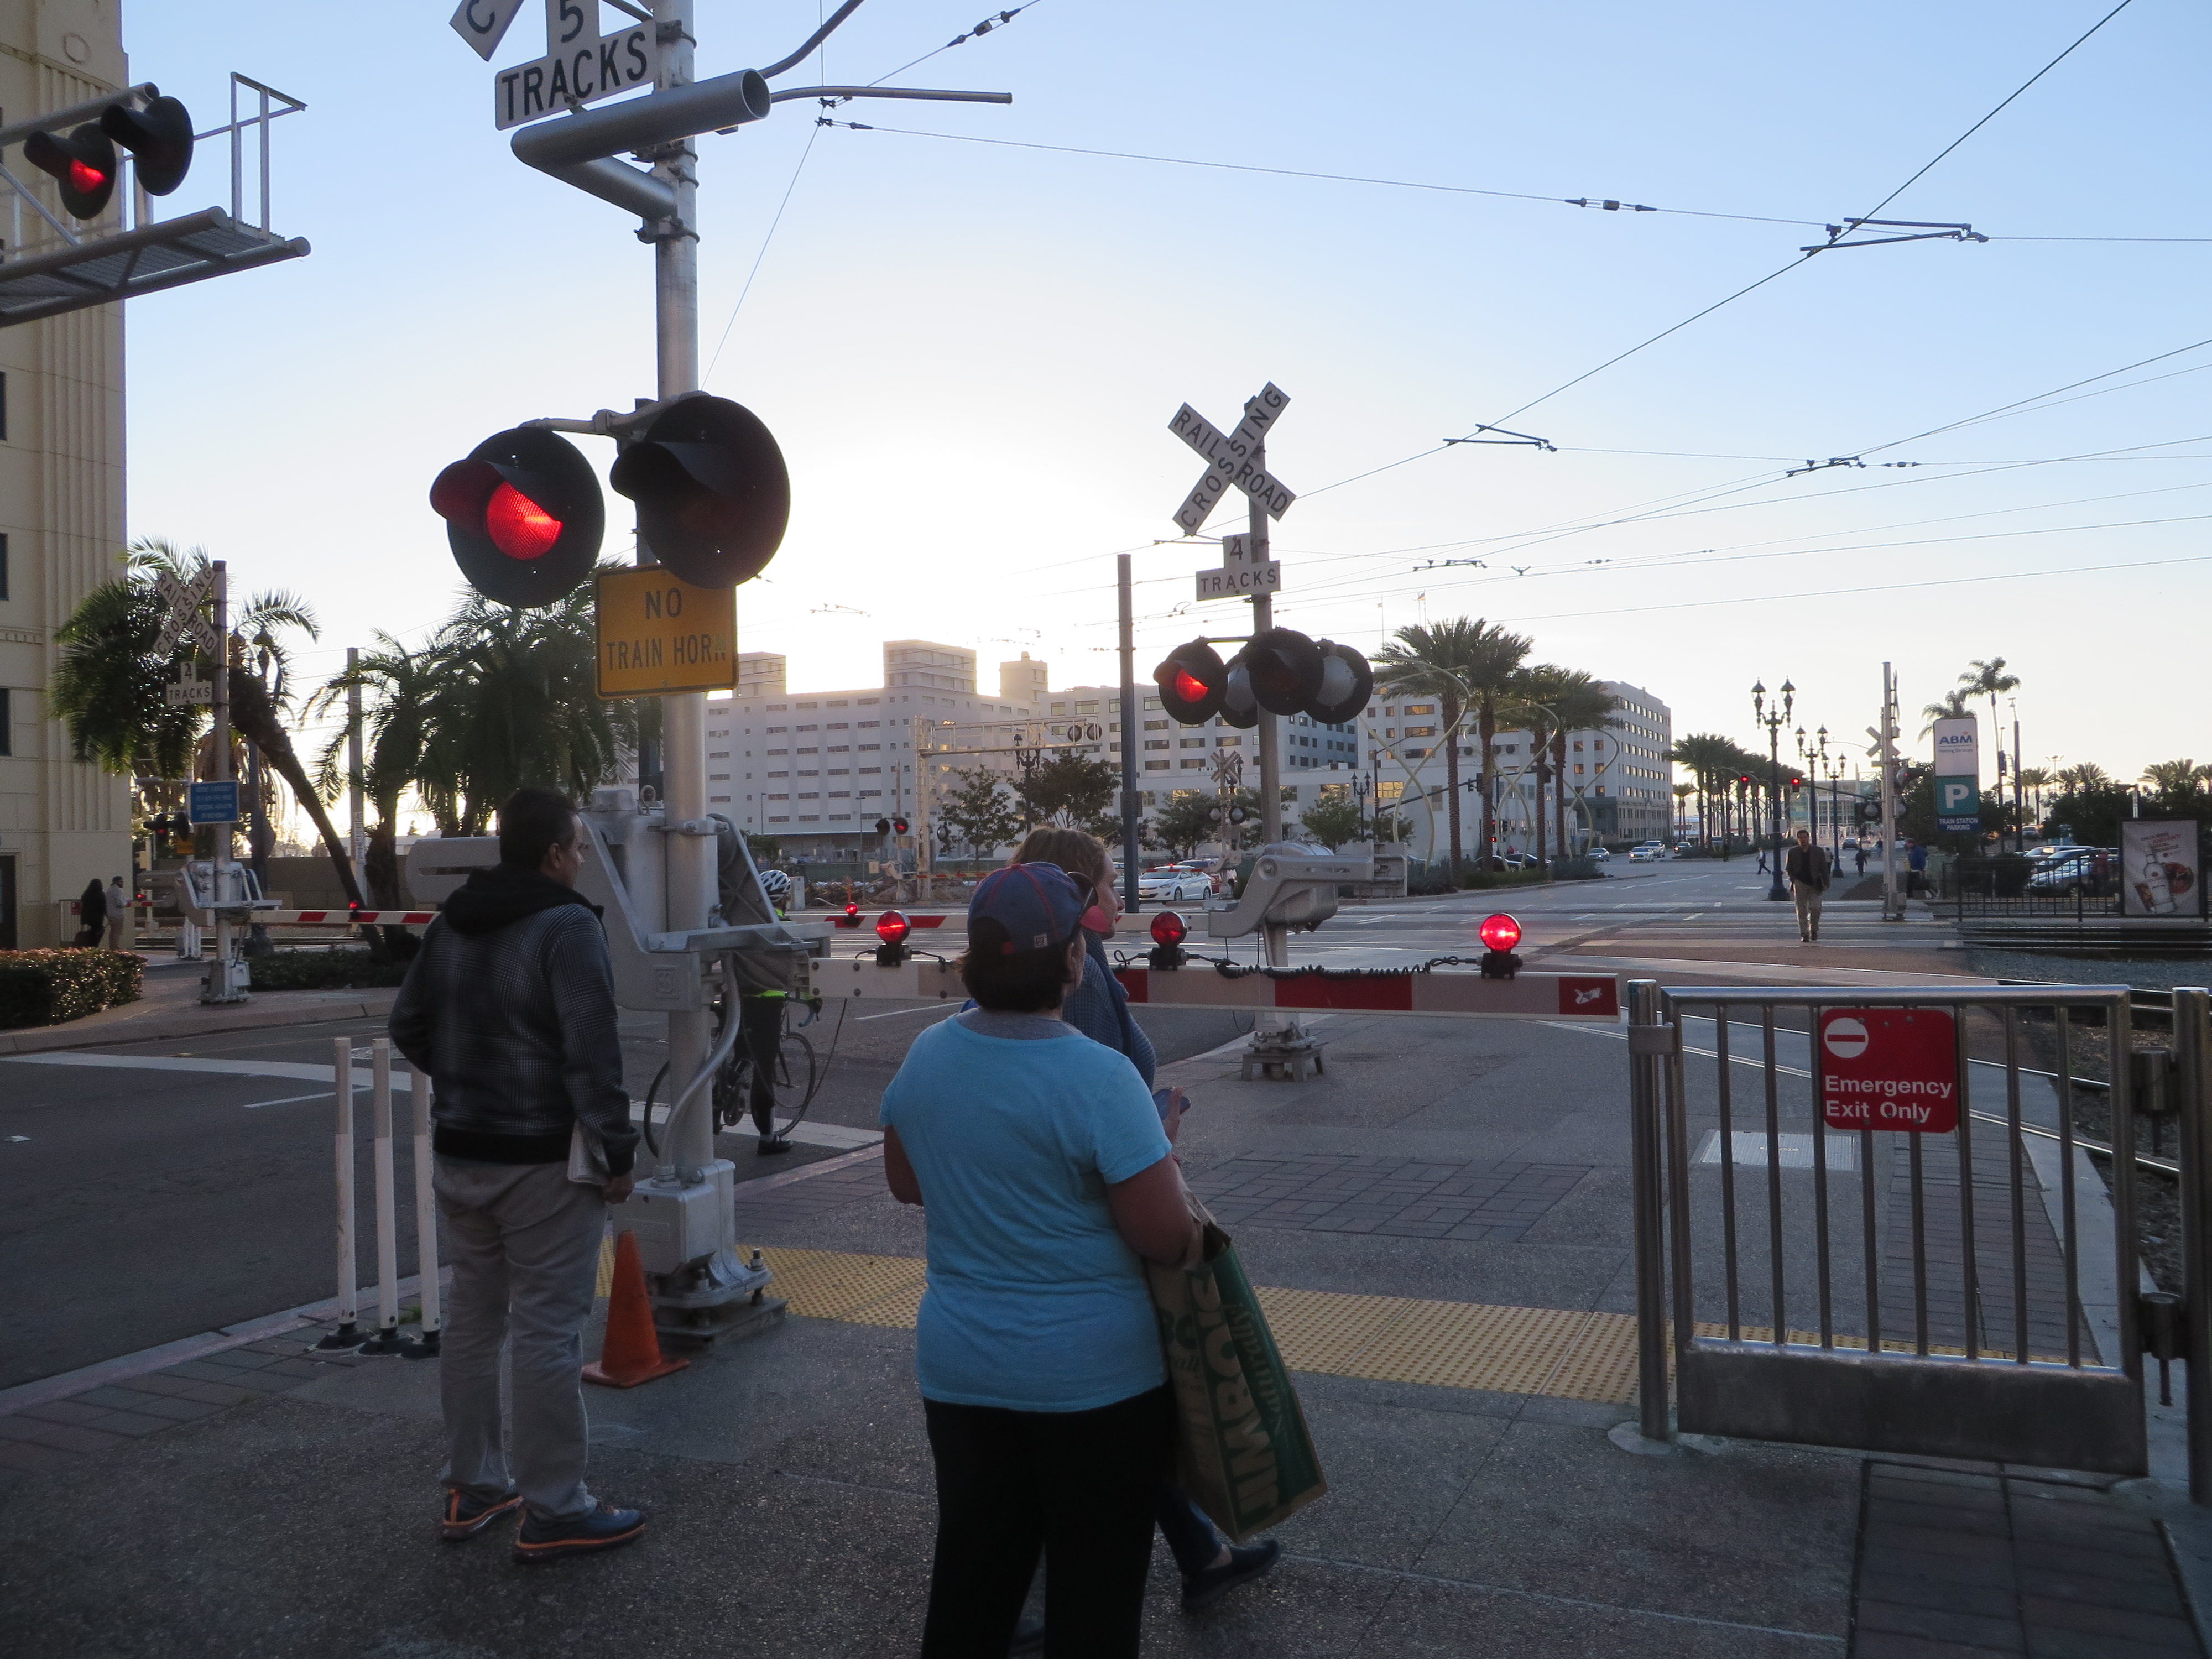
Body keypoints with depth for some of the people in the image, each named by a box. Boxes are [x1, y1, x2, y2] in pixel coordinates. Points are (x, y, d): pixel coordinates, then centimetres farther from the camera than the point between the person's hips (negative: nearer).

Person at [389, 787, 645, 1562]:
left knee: (473, 1317, 18)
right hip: (544, 1160, -8)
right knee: (547, 1331, -1)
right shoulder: (568, 926, -17)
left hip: (460, 1152, 8)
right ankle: (552, 1511, 7)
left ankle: (472, 1485, 30)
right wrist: (617, 1151, -17)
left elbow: (407, 1025, 16)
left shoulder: (451, 924, 9)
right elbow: (592, 1053, -23)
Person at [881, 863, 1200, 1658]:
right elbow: (1167, 1239, -19)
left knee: (972, 1571, 20)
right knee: (1094, 1585, 13)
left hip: (959, 1371, 5)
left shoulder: (927, 1054, -4)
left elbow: (905, 1182, 10)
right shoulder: (1099, 1079, -23)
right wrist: (1161, 1152, -3)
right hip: (1093, 1376, -5)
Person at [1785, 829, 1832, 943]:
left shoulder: (1819, 851, 3)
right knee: (1802, 910, 0)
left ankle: (1814, 929, 14)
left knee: (1815, 908, -9)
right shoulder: (1793, 852, 4)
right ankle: (1804, 934, 5)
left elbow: (1824, 868, 5)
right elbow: (1788, 869, 10)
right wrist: (1793, 880, -5)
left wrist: (1826, 884, 0)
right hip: (1800, 884, 0)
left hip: (1814, 885, 0)